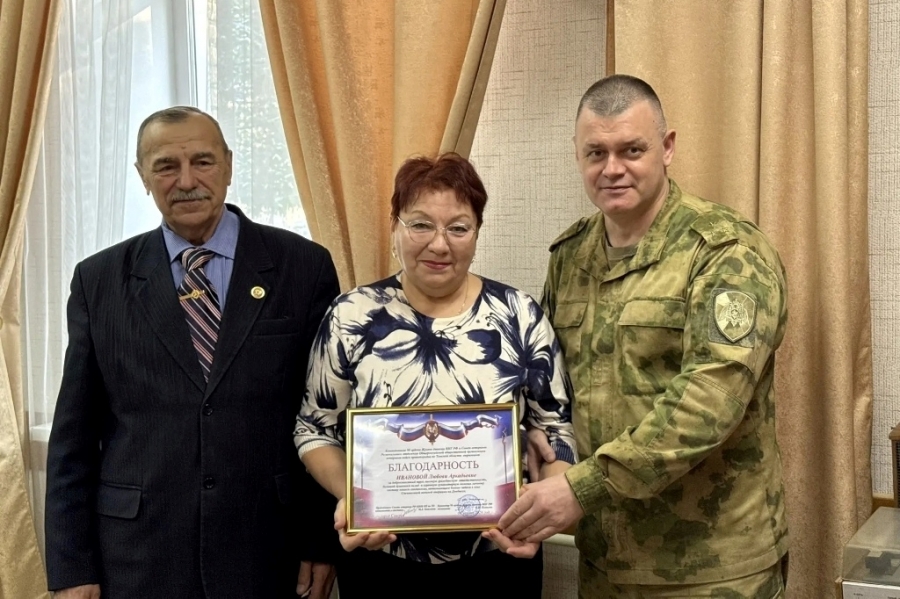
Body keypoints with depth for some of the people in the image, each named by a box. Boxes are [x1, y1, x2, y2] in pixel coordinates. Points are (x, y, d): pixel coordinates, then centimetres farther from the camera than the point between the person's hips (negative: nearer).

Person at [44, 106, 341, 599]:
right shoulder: (100, 280, 2)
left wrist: (323, 543, -1)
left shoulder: (303, 266, -2)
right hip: (138, 556, 1)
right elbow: (74, 435, 3)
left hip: (271, 549, 0)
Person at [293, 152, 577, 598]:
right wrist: (349, 496, -15)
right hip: (380, 560, 0)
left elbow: (557, 427, 1)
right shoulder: (353, 317, -6)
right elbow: (315, 428, 2)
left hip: (498, 559, 1)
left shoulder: (519, 316, -4)